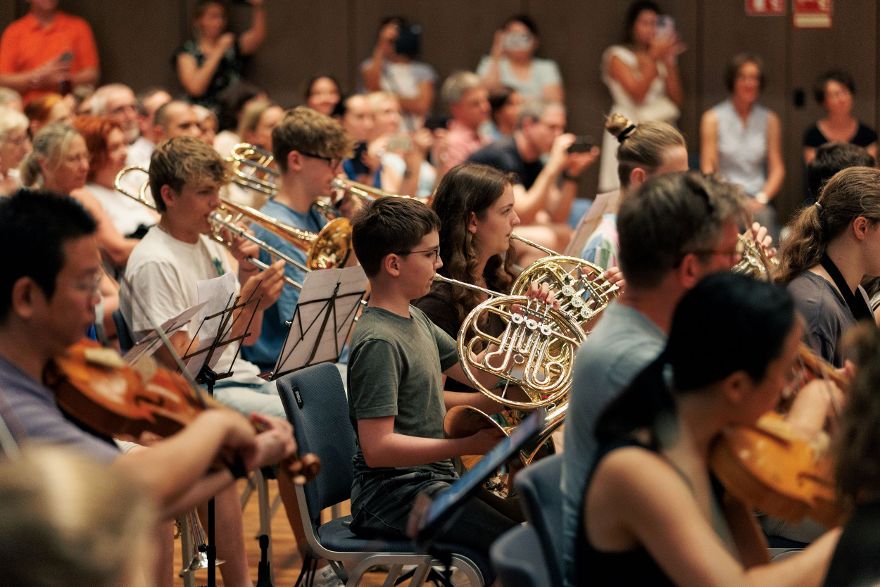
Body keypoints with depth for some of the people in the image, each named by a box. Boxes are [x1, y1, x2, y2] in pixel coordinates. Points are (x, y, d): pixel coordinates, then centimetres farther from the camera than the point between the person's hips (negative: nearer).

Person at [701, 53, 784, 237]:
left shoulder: (769, 119, 14)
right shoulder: (713, 118, 7)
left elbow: (777, 169, 13)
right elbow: (708, 170, 3)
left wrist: (761, 199, -4)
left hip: (758, 200, 2)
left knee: (763, 216, -33)